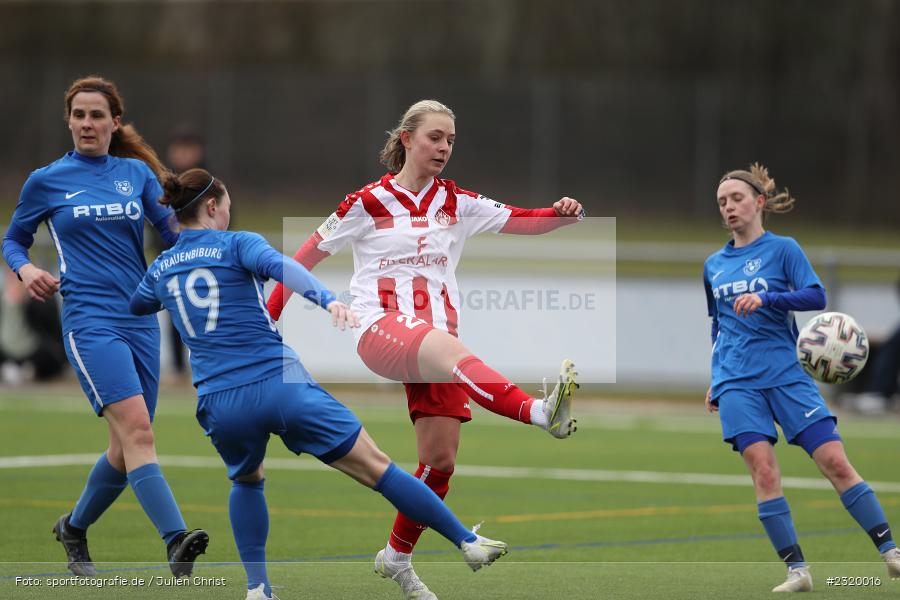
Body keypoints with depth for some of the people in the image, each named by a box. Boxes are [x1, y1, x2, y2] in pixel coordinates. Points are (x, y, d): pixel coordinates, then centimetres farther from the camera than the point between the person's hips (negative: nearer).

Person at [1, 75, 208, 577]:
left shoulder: (137, 172, 10)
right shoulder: (47, 181, 4)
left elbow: (173, 232, 8)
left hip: (141, 320, 5)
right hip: (90, 322, -5)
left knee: (128, 447, 9)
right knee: (136, 428, -22)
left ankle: (74, 527, 34)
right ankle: (176, 541, -33)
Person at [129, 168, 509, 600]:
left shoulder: (159, 269, 15)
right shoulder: (236, 245, 3)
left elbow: (133, 306, 37)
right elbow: (281, 267, -19)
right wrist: (328, 300, -33)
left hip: (220, 404, 4)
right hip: (281, 385, -4)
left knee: (247, 481, 33)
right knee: (377, 468, 2)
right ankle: (468, 543, 5)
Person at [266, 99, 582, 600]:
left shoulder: (457, 203, 13)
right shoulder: (367, 203, 4)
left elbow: (519, 221, 1)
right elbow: (307, 257, 10)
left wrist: (562, 214, -19)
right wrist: (268, 318, 7)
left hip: (436, 340, 5)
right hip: (380, 328, -5)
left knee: (441, 458, -1)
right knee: (448, 348, -38)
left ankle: (398, 557, 21)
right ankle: (539, 412, -65)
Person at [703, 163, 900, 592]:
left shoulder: (783, 249, 1)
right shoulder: (714, 265, 14)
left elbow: (816, 296, -12)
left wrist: (766, 298, -25)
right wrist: (716, 378, 24)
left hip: (786, 375, -3)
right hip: (737, 383, 3)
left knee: (835, 461, -9)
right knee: (763, 470, -12)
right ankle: (796, 570, -8)